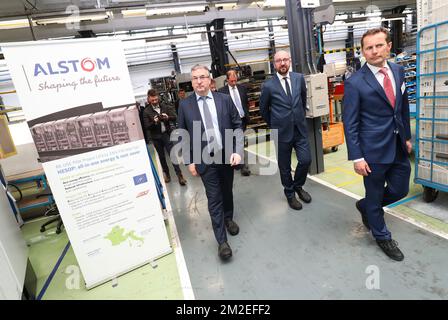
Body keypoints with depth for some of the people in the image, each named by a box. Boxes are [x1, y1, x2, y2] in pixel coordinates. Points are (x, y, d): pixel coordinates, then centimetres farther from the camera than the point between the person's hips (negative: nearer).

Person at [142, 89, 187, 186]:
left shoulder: (165, 107, 3)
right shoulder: (146, 111, -2)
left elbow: (175, 117, 0)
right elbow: (146, 126, -6)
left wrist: (168, 117, -20)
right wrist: (154, 122, -24)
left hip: (167, 134, 0)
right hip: (156, 137, 1)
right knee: (161, 156, 12)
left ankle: (179, 175, -1)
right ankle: (166, 174, 28)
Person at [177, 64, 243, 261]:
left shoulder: (224, 100, 0)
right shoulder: (185, 105, -2)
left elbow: (237, 126, 1)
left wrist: (237, 151, -10)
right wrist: (189, 161, -3)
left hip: (227, 156, 2)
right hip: (205, 160, -1)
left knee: (227, 192, 19)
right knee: (214, 200, 1)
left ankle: (228, 219, 46)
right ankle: (222, 241, 13)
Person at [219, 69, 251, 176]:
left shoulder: (242, 88, 8)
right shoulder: (222, 91, -6)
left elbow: (246, 102, 15)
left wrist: (246, 114, 10)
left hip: (243, 119, 5)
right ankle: (243, 165, 1)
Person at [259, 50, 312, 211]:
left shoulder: (299, 78, 2)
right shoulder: (268, 86, -9)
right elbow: (263, 109, 5)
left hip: (300, 129, 3)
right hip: (282, 132, -2)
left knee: (306, 160, 0)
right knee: (285, 167, 8)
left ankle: (298, 186, 30)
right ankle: (289, 193, 32)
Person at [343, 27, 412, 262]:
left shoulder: (398, 71, 5)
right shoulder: (355, 83, -14)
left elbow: (404, 107, 14)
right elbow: (350, 123, -14)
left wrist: (407, 136, 14)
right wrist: (356, 157, -16)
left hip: (399, 147, 6)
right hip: (374, 150, -6)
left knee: (400, 190, 17)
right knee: (375, 196, 11)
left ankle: (365, 206, 45)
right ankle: (382, 237, 36)